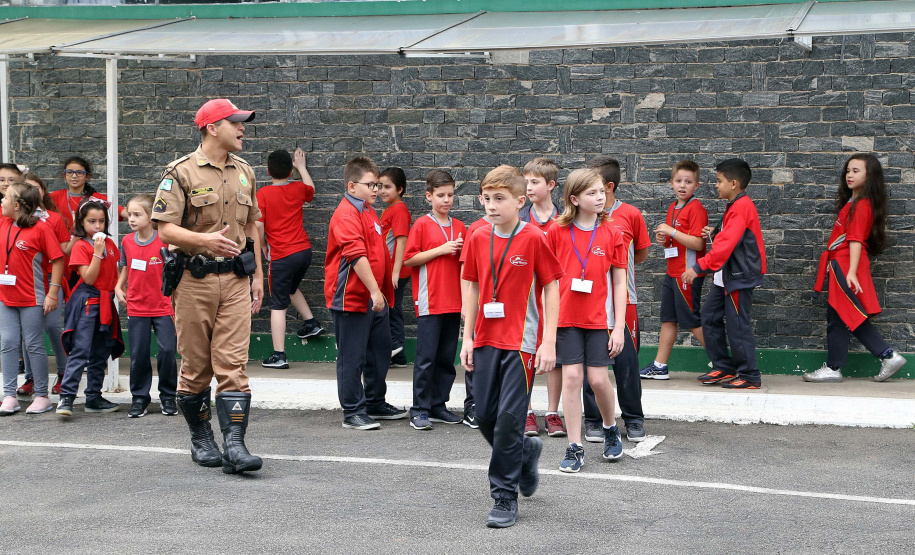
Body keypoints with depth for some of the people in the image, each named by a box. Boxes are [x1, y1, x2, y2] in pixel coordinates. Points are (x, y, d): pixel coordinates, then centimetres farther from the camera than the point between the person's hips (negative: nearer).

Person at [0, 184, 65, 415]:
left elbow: (58, 259, -12)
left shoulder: (41, 228, -12)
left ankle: (42, 396, 11)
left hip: (33, 298, -6)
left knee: (33, 346, 1)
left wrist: (52, 293, -15)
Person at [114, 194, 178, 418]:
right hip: (136, 308, 3)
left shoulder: (164, 240, -9)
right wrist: (118, 287, 4)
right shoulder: (127, 242, 3)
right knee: (138, 354, 6)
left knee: (167, 351, -6)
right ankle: (139, 398, 18)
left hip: (163, 307, -3)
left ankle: (168, 397, 11)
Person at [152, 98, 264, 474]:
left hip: (236, 279, 4)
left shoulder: (244, 173, 14)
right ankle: (200, 440, 22)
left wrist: (258, 275, 16)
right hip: (195, 279, -4)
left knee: (232, 363, -5)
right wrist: (204, 239, -26)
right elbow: (166, 230, -10)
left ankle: (234, 445, -9)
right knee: (195, 365, 6)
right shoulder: (182, 173, -5)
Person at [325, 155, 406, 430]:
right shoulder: (346, 215, -16)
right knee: (352, 358, -1)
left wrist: (383, 289, 21)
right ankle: (353, 412, 6)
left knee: (380, 353, 16)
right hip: (351, 297, -10)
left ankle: (375, 404, 29)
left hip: (373, 298, 10)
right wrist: (375, 290, -25)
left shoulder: (368, 212, 15)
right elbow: (357, 256, -24)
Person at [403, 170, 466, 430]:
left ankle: (438, 406, 18)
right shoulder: (422, 225, -2)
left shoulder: (459, 227, 13)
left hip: (453, 301, 5)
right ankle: (420, 410, 0)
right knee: (426, 357, -5)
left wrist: (461, 250, -2)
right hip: (429, 301, -5)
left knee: (447, 357, 9)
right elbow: (408, 259, -8)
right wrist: (441, 250, -13)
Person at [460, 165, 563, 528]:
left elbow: (551, 289, -6)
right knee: (485, 417, 8)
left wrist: (548, 342, -10)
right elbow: (471, 287, 13)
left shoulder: (534, 239, -9)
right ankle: (526, 451, 37)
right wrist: (468, 337, 9)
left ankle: (506, 497, 5)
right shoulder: (478, 239, 5)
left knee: (509, 419, -7)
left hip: (522, 342, -5)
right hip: (486, 340, 5)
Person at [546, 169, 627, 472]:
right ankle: (575, 447, 6)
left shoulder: (612, 234, 0)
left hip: (599, 318, 0)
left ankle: (610, 428, 27)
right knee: (571, 376, -2)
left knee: (598, 378, -2)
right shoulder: (557, 231, 0)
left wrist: (619, 326, -3)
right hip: (566, 316, 0)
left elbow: (619, 282, 2)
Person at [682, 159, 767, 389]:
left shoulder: (742, 207, -18)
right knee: (710, 316, 12)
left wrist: (699, 267, -30)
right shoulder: (735, 206, 15)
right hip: (726, 276, 11)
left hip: (739, 277, -11)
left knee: (738, 325, -6)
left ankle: (749, 376, 2)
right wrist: (714, 234, 5)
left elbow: (726, 244, -27)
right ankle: (723, 368, 20)